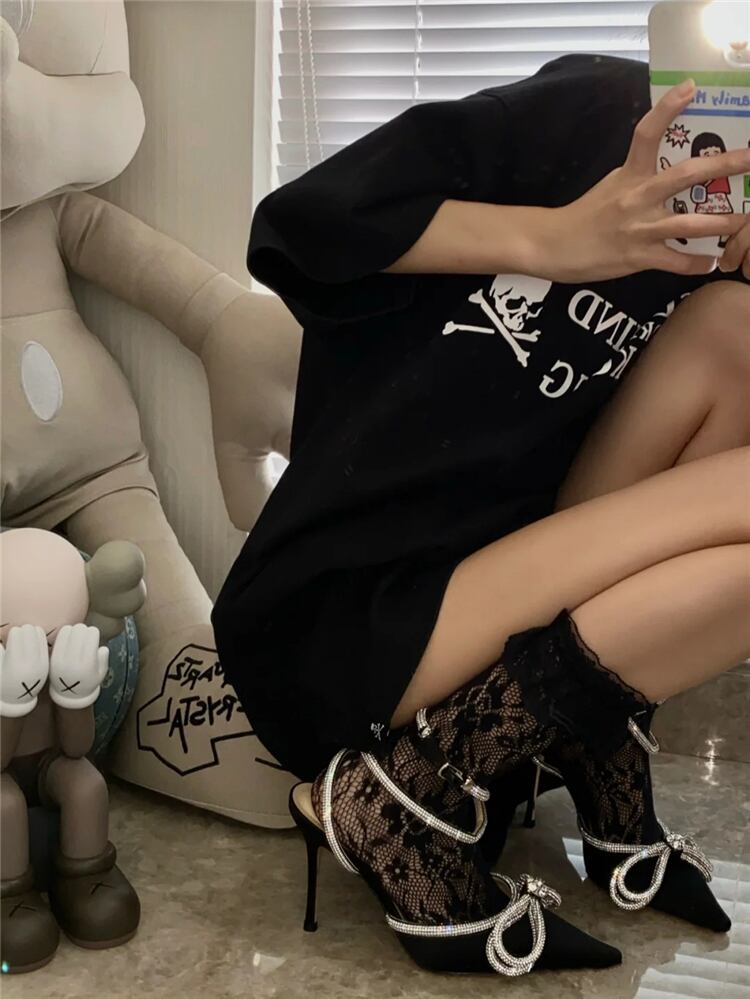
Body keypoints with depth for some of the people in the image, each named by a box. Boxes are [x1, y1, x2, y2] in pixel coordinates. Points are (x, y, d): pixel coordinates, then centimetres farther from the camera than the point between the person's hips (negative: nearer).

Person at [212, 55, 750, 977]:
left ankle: (605, 769, 0)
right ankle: (404, 802, -10)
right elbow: (302, 221, -14)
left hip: (484, 566, 7)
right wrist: (556, 239, -24)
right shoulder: (599, 109, -11)